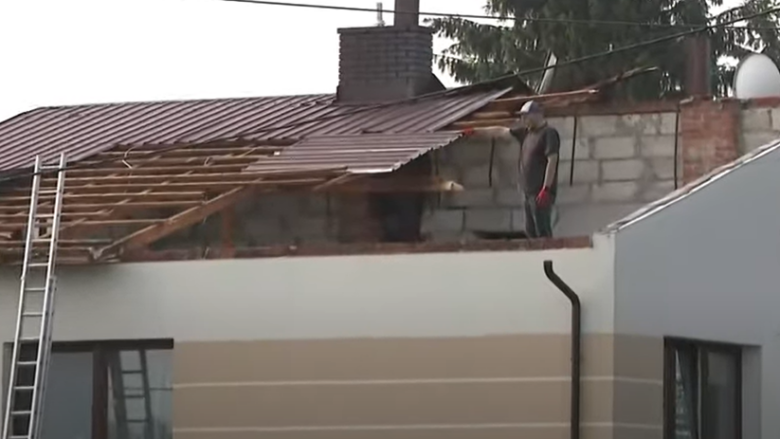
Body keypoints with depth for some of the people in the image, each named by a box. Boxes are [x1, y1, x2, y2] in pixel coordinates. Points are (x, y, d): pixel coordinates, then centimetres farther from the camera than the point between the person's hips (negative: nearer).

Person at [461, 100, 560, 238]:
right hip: (529, 192, 9)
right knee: (531, 231, 9)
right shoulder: (526, 132, 16)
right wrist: (475, 131, 22)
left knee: (543, 232, -11)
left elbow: (552, 161, -17)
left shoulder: (549, 133, -10)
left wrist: (546, 189, -23)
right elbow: (500, 132, 22)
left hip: (541, 192, -9)